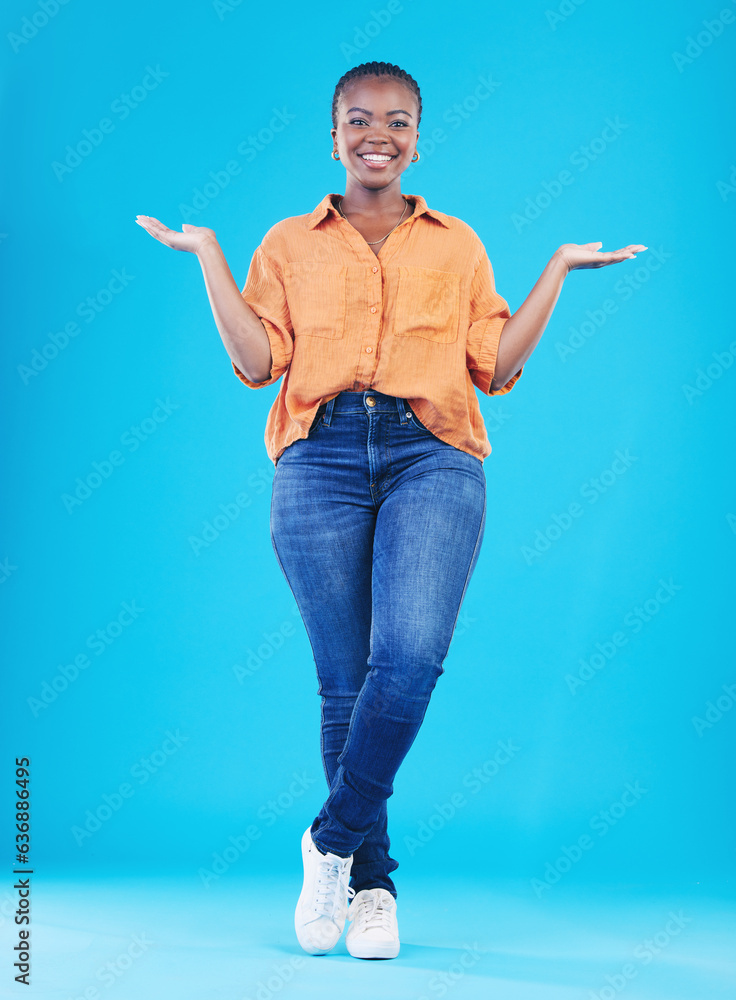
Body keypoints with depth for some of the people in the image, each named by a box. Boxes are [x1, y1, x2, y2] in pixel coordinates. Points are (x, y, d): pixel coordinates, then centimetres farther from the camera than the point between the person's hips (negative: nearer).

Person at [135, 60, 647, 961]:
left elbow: (497, 366, 13)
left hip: (431, 455, 0)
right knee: (344, 682, -2)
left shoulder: (458, 246, 20)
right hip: (322, 457, 0)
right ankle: (371, 884, 11)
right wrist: (208, 257, 8)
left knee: (410, 657, -22)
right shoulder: (290, 245, 18)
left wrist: (560, 268, 14)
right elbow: (256, 362, 6)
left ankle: (333, 838, -4)